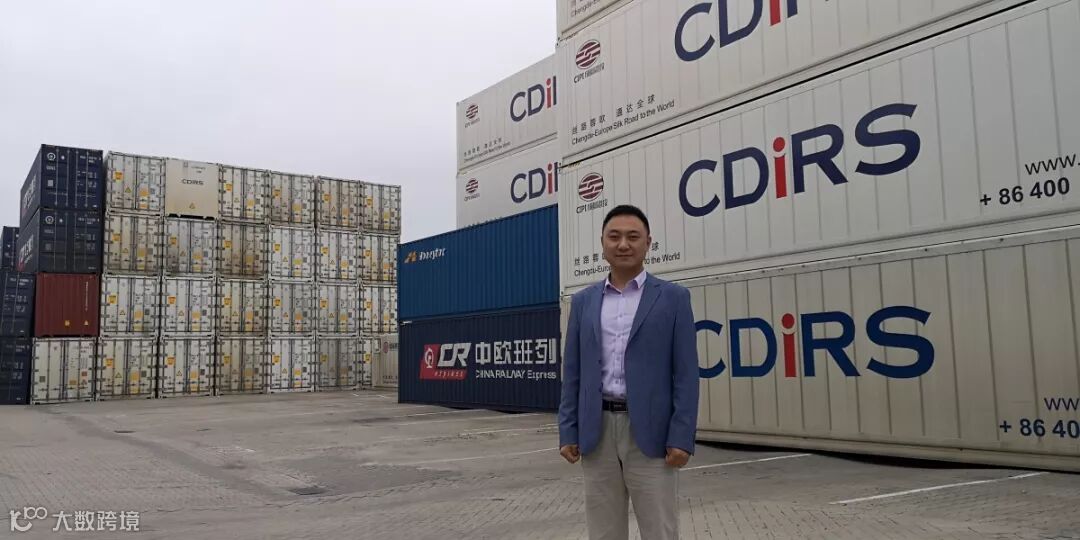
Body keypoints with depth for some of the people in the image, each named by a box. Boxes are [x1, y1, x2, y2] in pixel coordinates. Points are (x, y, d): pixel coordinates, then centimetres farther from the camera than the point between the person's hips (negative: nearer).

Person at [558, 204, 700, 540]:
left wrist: (682, 437, -10)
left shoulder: (673, 298, 2)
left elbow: (685, 373, -3)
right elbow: (573, 373, 11)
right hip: (597, 431, 3)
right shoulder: (583, 302, 11)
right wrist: (568, 432, 4)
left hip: (650, 431, -3)